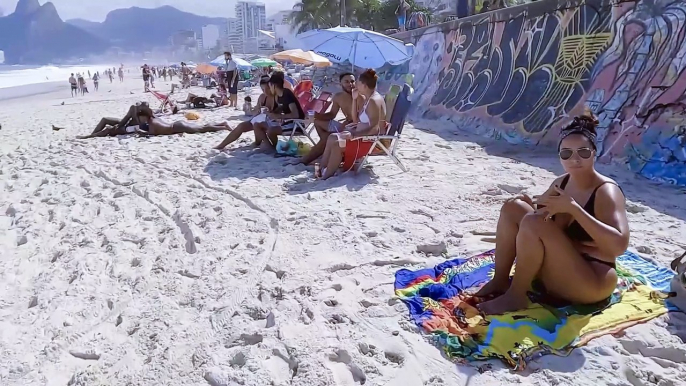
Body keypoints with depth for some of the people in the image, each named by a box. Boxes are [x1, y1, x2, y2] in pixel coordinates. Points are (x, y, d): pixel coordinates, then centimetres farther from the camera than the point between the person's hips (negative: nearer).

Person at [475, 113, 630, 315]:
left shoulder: (606, 191, -17)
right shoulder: (561, 183, 4)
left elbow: (619, 245, -30)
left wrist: (573, 208, -31)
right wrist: (533, 206, -7)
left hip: (592, 282, -7)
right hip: (558, 270, 8)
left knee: (533, 223, -27)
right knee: (513, 207, -2)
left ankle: (515, 296, -13)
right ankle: (500, 281, 1)